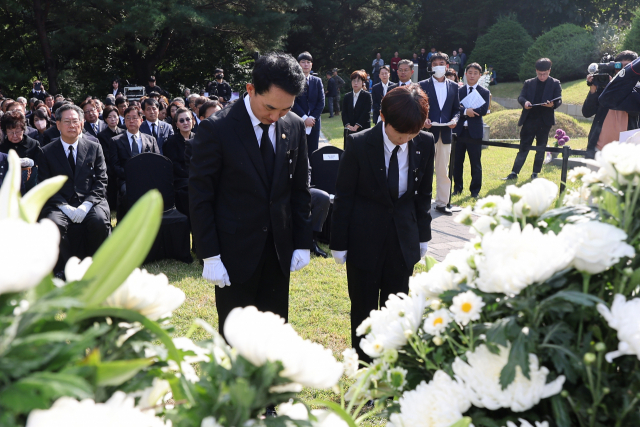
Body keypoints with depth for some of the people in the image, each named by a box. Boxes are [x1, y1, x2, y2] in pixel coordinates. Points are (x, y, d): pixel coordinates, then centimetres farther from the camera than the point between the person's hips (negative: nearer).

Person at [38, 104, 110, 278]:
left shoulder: (94, 148, 12)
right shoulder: (47, 152, 9)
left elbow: (101, 181, 5)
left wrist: (86, 205, -12)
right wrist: (66, 208, -14)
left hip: (90, 202, 0)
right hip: (60, 203, 0)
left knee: (100, 221, -32)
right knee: (53, 223, -33)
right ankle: (65, 268, -13)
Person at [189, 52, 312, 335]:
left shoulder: (294, 126, 1)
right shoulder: (217, 128, -13)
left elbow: (300, 189, 9)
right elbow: (200, 197, -9)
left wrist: (303, 243, 7)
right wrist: (210, 256, -11)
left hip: (279, 250, 4)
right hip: (234, 253, -4)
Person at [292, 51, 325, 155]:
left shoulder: (317, 81, 10)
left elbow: (321, 102, 4)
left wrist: (312, 118, -8)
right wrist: (304, 118, -14)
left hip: (314, 122, 3)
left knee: (313, 152, 4)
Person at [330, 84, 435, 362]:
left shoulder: (425, 144, -7)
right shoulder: (360, 144, -16)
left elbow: (423, 192, 6)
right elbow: (343, 196, -8)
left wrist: (423, 235, 10)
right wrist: (339, 243, -5)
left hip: (404, 239, 3)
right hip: (364, 240, -3)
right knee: (363, 310, 10)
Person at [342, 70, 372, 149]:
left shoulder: (367, 96, 1)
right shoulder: (347, 96, 13)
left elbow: (366, 113, -7)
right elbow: (344, 113, 7)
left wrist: (356, 126, -13)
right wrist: (348, 126, -10)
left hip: (363, 129, -3)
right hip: (349, 130, 3)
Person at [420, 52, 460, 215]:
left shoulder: (453, 86, 12)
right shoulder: (423, 85, 2)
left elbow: (456, 108, 13)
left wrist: (455, 119, -7)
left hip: (445, 133, 3)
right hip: (428, 132, -3)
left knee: (444, 170, 8)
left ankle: (442, 203, 16)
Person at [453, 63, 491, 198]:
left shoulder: (484, 92, 3)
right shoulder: (458, 91, 8)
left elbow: (484, 110, -11)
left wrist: (464, 109, -12)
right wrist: (465, 111, -23)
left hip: (475, 132, -2)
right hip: (459, 130, 2)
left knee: (475, 163, 3)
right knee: (457, 162, 8)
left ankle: (475, 190, 14)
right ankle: (457, 187, 21)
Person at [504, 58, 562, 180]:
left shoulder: (555, 84, 5)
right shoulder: (528, 83, 9)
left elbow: (559, 100, -3)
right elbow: (520, 97, 2)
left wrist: (552, 104, -27)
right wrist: (524, 102, -22)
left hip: (545, 121, -1)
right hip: (529, 120, 1)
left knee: (541, 148, 7)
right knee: (524, 147, 2)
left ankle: (535, 173, 15)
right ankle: (514, 173, 2)